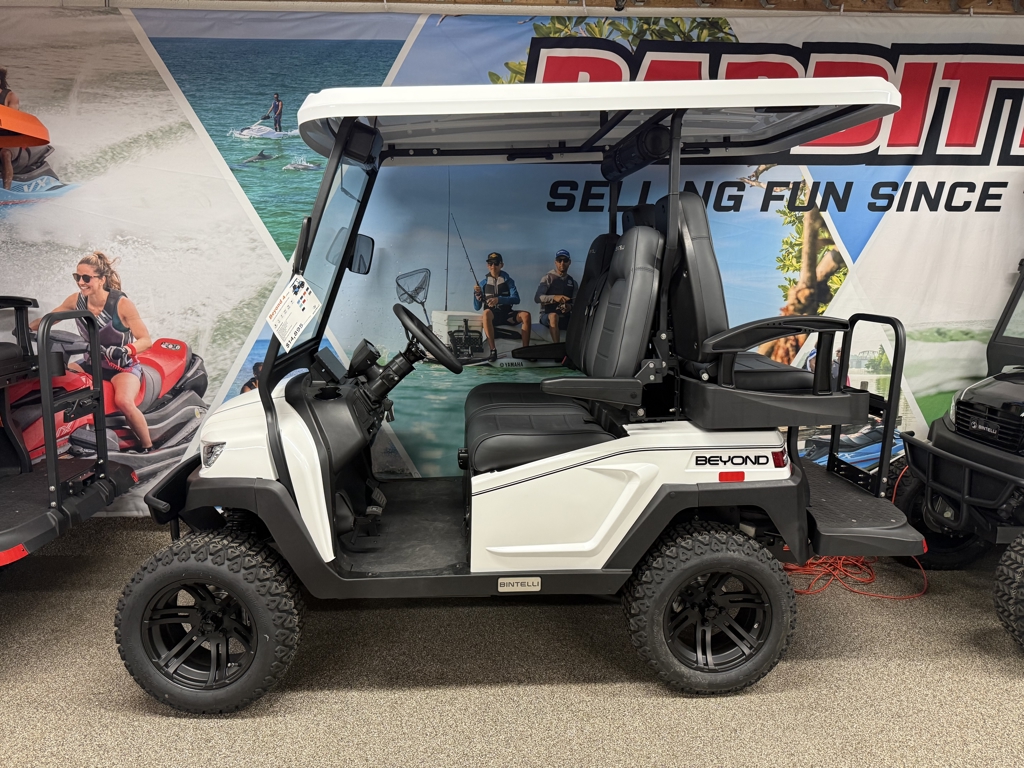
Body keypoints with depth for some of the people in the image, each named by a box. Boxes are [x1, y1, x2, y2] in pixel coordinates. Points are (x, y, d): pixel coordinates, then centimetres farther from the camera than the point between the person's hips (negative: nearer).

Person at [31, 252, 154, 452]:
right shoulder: (76, 300, -3)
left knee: (123, 401, -35)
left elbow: (146, 340, -16)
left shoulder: (121, 303, -17)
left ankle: (148, 448, -15)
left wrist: (125, 350, -36)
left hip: (124, 367, -6)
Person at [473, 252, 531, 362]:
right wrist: (477, 293, -15)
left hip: (507, 314, 1)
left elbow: (516, 299, -10)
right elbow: (477, 307, 4)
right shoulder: (484, 283, 7)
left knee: (526, 315, -27)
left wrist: (499, 299, -25)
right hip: (492, 316, -1)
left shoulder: (508, 281, 6)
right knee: (486, 313, -37)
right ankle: (493, 350, -37)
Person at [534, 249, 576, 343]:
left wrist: (570, 307, -16)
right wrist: (554, 298, -31)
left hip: (565, 318, 4)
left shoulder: (572, 282, 13)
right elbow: (537, 298, -14)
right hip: (547, 316, -4)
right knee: (554, 316, -39)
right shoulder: (548, 278, -1)